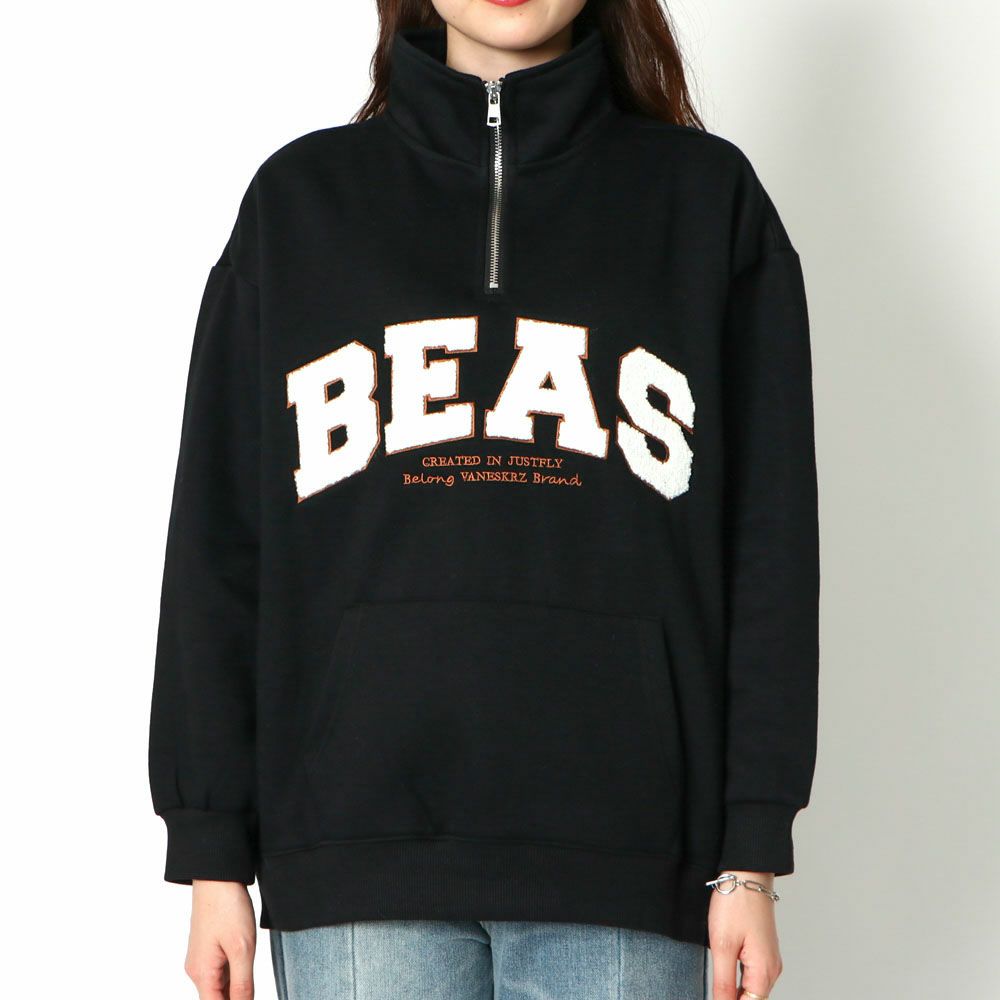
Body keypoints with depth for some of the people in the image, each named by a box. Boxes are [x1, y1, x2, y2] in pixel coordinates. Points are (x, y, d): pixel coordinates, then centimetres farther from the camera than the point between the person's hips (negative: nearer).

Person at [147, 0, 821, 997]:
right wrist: (213, 854, 4)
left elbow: (770, 541, 6)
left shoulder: (706, 197, 10)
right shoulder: (301, 199, 13)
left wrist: (751, 857, -1)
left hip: (625, 851, 0)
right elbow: (218, 549, 11)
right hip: (358, 845, 1)